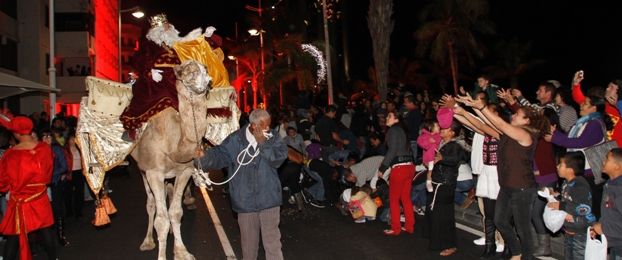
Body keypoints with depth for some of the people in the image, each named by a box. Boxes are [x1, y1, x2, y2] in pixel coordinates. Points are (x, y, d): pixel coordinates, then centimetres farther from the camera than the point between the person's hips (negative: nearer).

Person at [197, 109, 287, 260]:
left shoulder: (272, 137, -2)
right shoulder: (235, 139, -6)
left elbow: (280, 157, -14)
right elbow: (220, 154, -6)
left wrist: (263, 143, -20)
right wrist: (204, 156, -25)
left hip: (269, 198, 0)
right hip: (245, 200, 0)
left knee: (272, 240, 6)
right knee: (249, 240, 18)